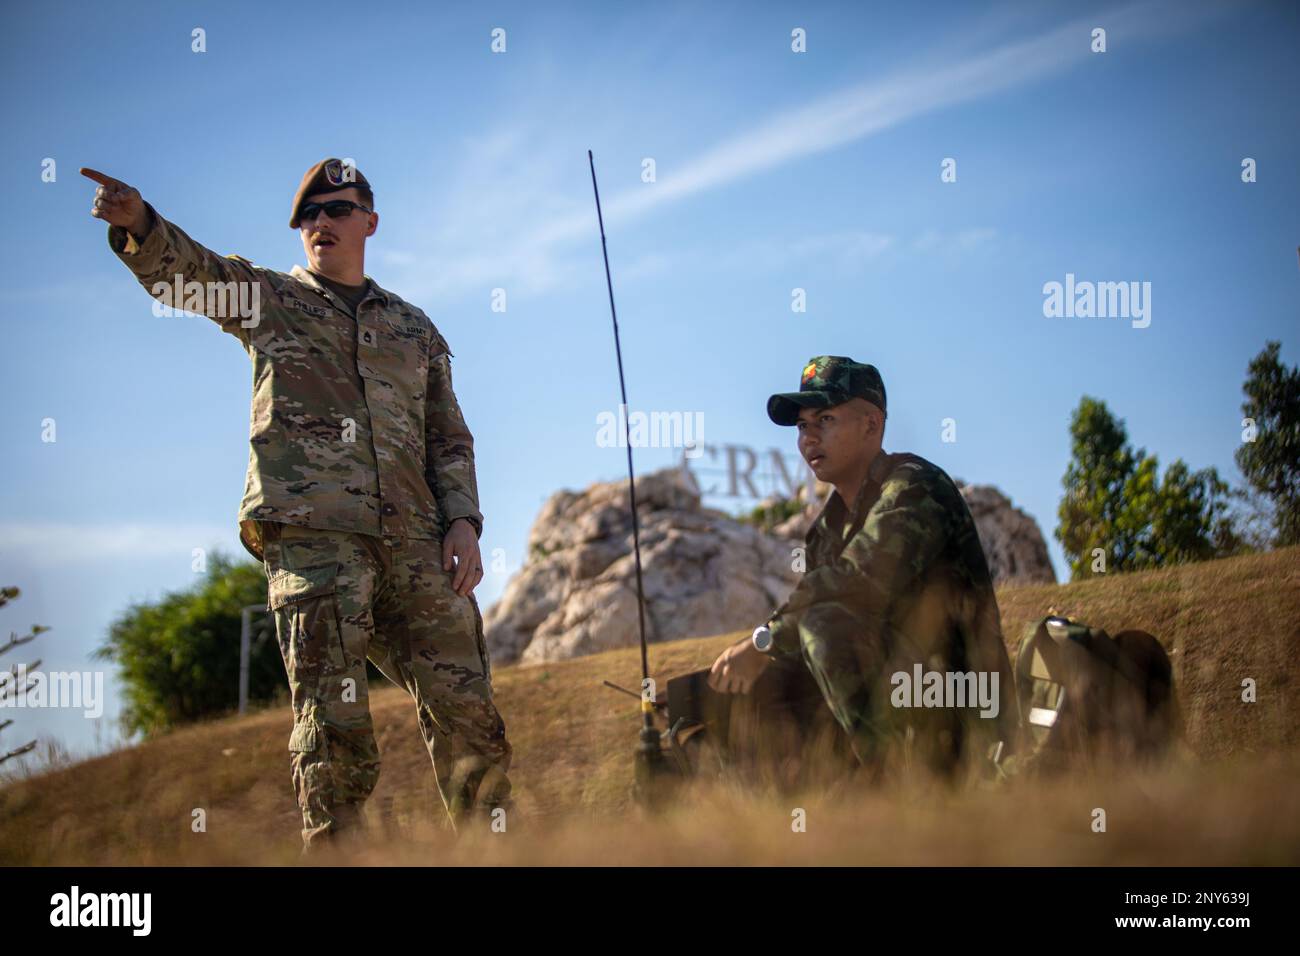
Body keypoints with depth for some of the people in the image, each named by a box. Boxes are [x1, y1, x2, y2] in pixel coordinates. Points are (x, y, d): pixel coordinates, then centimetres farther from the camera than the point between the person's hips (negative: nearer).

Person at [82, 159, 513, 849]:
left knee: (467, 715, 0)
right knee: (333, 722, -11)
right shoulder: (268, 298, 15)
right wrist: (137, 223, -24)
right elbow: (184, 268, -3)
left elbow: (449, 437, 22)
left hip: (414, 544, 3)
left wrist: (463, 520, 6)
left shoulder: (414, 329, 24)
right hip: (310, 533, -3)